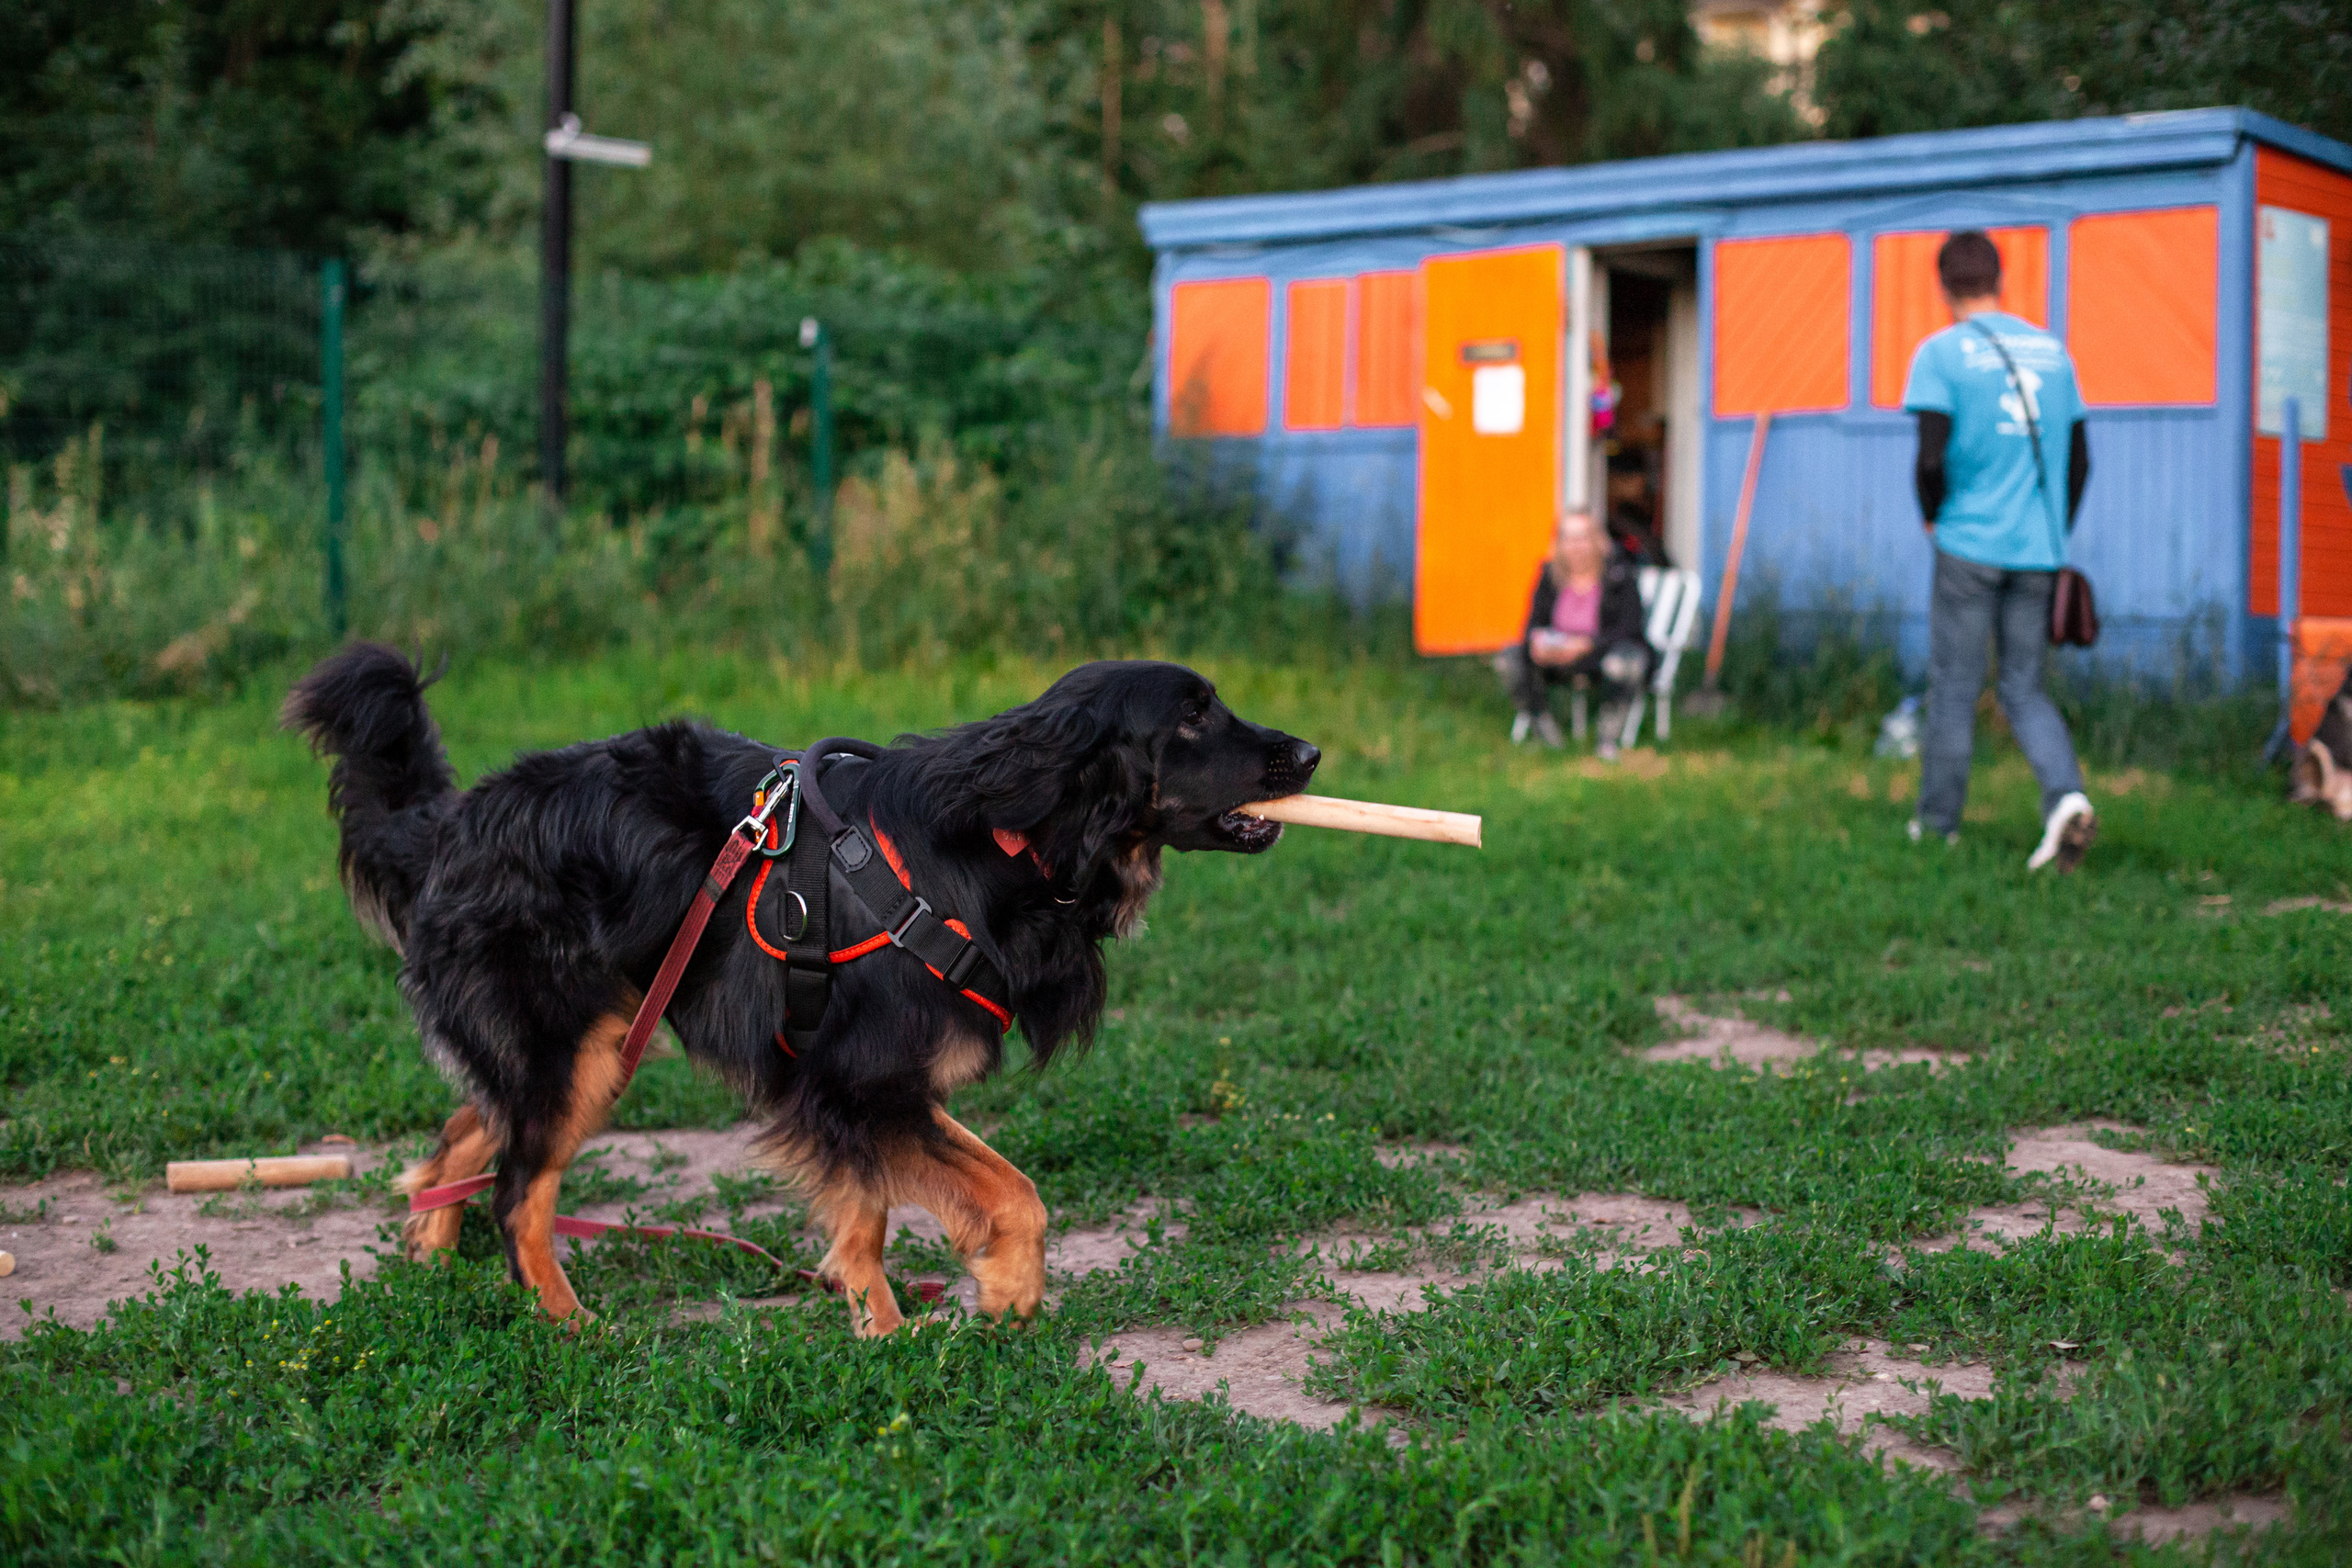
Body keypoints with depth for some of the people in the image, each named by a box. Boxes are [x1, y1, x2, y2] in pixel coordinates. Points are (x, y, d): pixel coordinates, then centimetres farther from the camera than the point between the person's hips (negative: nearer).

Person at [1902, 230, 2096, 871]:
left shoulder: (1940, 353, -5)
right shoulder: (2051, 349, 11)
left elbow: (1930, 458, -14)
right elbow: (2079, 458, 12)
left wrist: (1933, 518, 3)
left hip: (1969, 547, -4)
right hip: (2039, 553, 4)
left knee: (1953, 687, 7)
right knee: (2024, 689, 11)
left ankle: (1937, 822, 15)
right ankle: (2066, 795, -11)